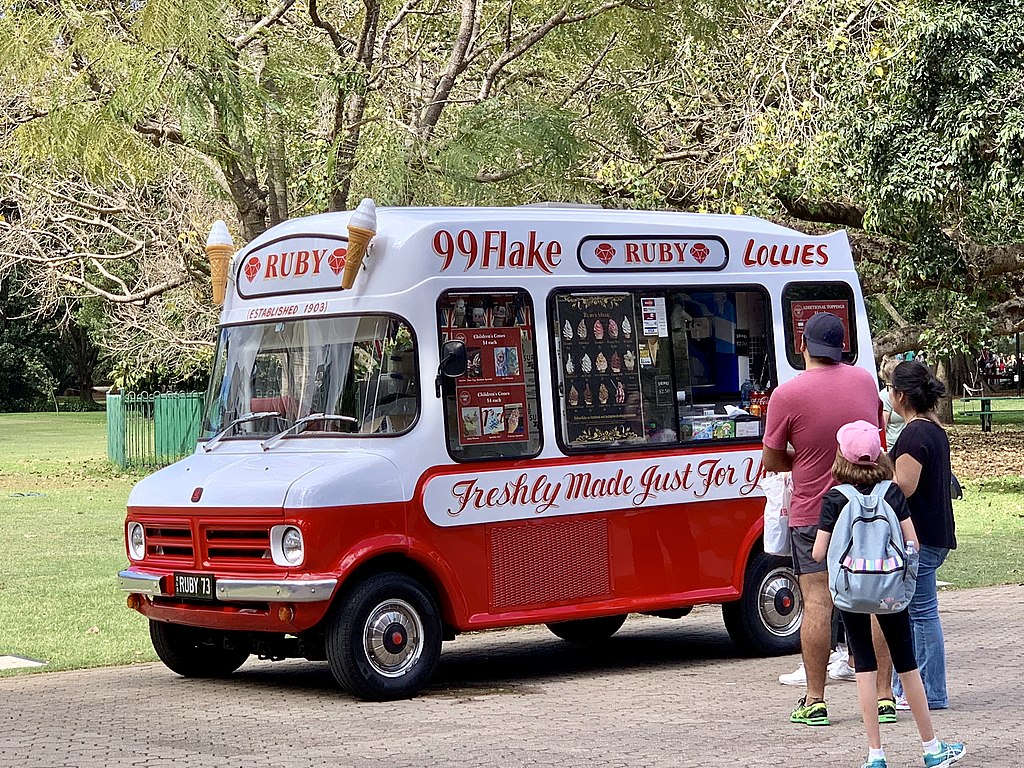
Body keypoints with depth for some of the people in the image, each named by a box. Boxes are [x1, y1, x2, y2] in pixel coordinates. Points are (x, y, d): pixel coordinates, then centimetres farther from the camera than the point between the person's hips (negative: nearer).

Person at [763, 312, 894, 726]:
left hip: (813, 512, -4)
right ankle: (884, 695, 8)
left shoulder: (787, 395, -13)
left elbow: (771, 462, -6)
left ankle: (815, 700, 0)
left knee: (817, 604, -1)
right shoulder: (865, 380, 3)